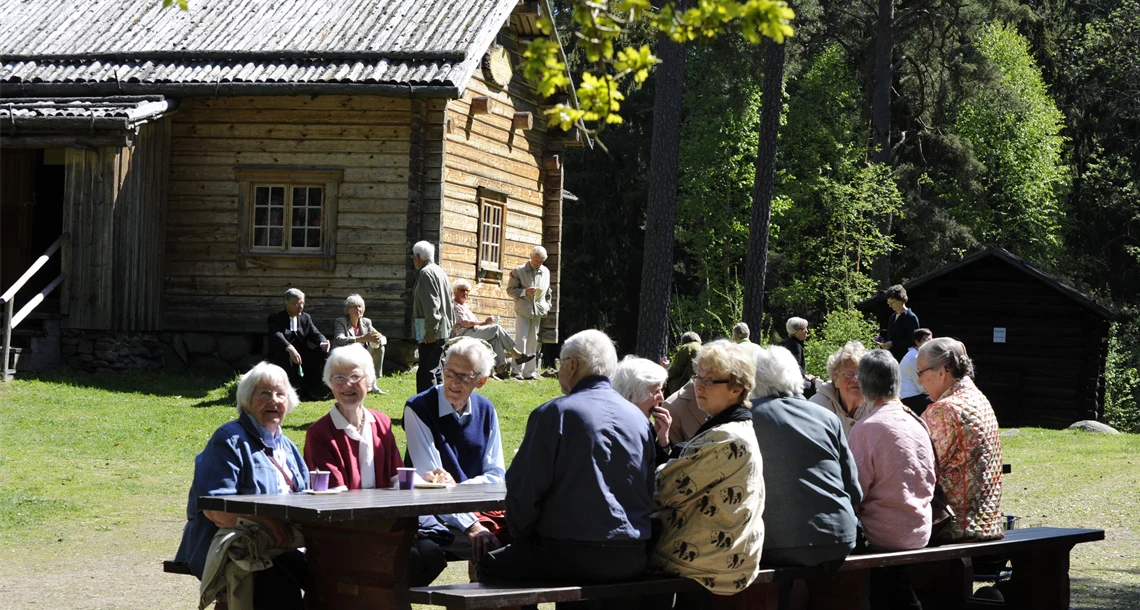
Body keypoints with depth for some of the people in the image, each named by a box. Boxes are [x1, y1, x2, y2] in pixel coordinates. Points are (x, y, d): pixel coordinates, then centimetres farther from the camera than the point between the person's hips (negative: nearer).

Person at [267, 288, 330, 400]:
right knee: (283, 351, -36)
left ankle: (311, 389, -10)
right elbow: (277, 335, -24)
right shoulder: (275, 318, -5)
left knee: (322, 351, -18)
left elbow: (315, 334, 1)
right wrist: (290, 349, -45)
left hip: (302, 357, 5)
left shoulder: (306, 318, 13)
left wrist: (322, 342, -25)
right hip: (282, 357, -5)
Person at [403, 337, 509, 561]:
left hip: (479, 506, 5)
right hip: (436, 515, -5)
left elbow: (496, 475, 7)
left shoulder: (486, 411, 9)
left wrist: (457, 487, -15)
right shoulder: (418, 409, -7)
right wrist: (471, 526, -23)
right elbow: (431, 479, -13)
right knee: (485, 544, -32)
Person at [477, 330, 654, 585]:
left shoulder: (554, 414, -9)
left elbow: (523, 490, -9)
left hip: (576, 555, -7)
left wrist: (521, 535, 9)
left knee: (490, 565, 12)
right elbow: (649, 489, 15)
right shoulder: (639, 418, 9)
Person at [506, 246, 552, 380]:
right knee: (520, 340, -11)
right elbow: (510, 290, -1)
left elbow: (548, 292, 21)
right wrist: (525, 292, -16)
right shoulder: (519, 271, -1)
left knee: (532, 342, 7)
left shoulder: (546, 272, 12)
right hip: (523, 310, -4)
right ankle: (516, 370, -9)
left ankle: (528, 372, 11)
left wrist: (547, 306, 10)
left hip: (538, 312, 4)